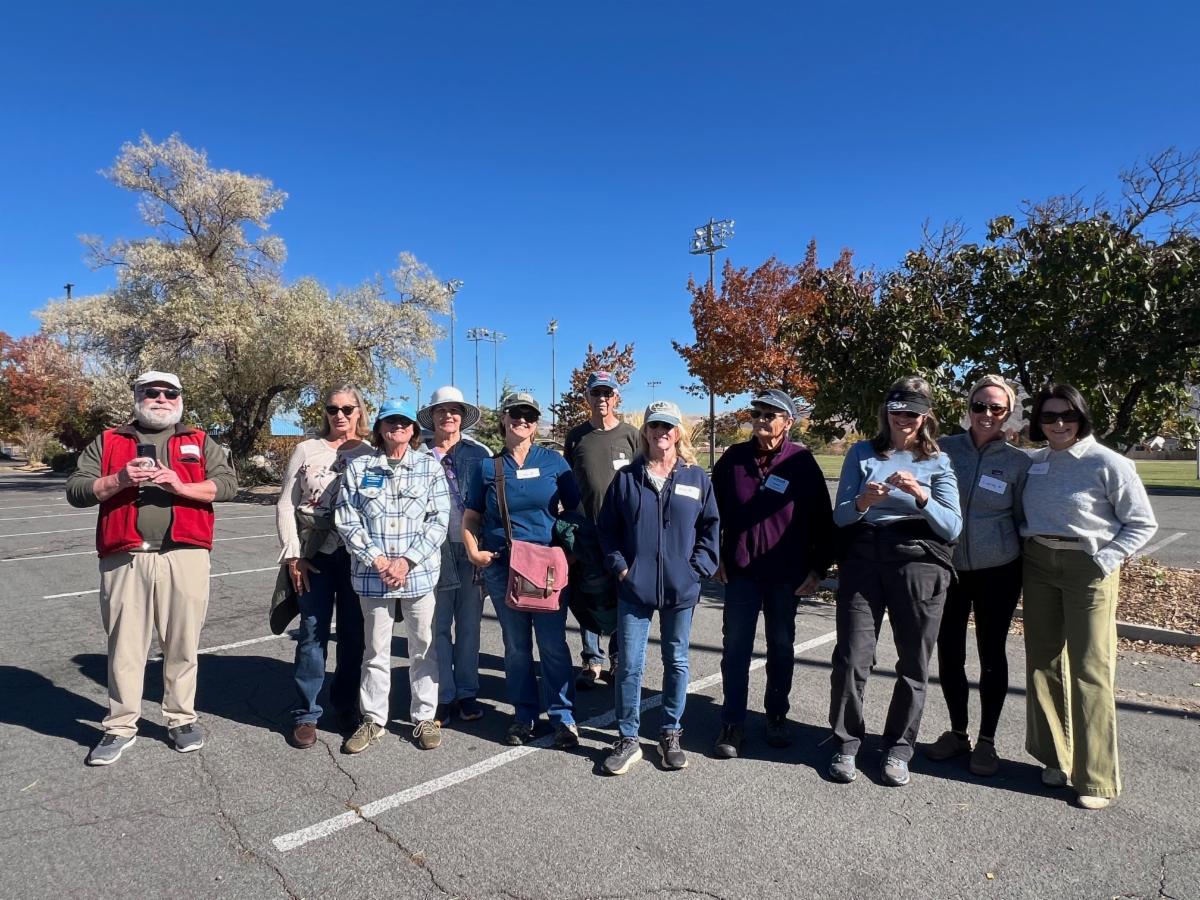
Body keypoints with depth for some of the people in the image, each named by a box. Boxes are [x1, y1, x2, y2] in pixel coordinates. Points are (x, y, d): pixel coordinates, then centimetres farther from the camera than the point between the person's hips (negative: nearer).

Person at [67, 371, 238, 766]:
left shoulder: (200, 442, 12)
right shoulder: (107, 442, 14)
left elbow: (227, 484, 1)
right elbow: (76, 490, 7)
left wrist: (180, 485, -14)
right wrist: (119, 479, -11)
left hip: (184, 556, 0)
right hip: (124, 559, 1)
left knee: (182, 643, 8)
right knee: (124, 644, 8)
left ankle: (181, 719, 23)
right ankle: (121, 727, 23)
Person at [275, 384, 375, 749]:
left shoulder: (370, 455, 4)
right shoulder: (306, 450, 5)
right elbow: (285, 504, 4)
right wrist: (293, 554, -4)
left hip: (357, 556, 0)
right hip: (314, 554, 0)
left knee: (353, 634, 7)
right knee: (312, 633, 1)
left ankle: (346, 706, 24)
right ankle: (306, 714, 14)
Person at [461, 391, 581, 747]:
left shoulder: (553, 461, 3)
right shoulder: (487, 466, 5)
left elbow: (576, 510, 7)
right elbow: (471, 517, 10)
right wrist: (473, 551, -4)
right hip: (501, 567, 1)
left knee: (553, 644, 1)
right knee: (516, 646, 12)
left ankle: (563, 716, 15)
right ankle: (524, 715, 26)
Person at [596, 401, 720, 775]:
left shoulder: (696, 477, 2)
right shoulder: (626, 477, 2)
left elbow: (711, 525, 5)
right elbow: (607, 527, 5)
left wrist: (698, 567, -4)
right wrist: (620, 566, -4)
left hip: (681, 589, 1)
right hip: (634, 588, 0)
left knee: (676, 662, 13)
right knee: (629, 665, 3)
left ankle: (670, 735, 29)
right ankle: (627, 739, 19)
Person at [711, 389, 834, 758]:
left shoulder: (802, 462, -5)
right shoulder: (733, 458, -1)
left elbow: (822, 519, -1)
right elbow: (714, 511, 8)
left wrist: (817, 568, -3)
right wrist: (716, 558, 4)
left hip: (787, 574, 0)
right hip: (741, 571, 1)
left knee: (781, 647, 14)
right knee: (735, 648, 2)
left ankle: (776, 716, 30)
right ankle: (732, 724, 12)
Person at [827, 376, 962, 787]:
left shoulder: (938, 462, 9)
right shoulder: (862, 453, 9)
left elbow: (952, 527, -1)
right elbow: (839, 516, 4)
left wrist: (922, 496, -18)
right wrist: (862, 501, -17)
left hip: (919, 564, 1)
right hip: (863, 561, 0)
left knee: (914, 662, 7)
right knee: (851, 657, -3)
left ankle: (898, 749, 24)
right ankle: (846, 743, 15)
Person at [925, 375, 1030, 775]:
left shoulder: (1018, 461, -3)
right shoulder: (945, 449, -2)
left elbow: (1023, 517, 5)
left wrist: (1029, 566, 4)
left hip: (998, 571, -1)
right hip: (949, 567, 1)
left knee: (992, 655, 9)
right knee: (949, 652, 8)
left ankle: (986, 741, 25)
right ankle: (957, 732, 28)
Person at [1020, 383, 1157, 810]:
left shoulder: (1108, 464, -7)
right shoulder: (1032, 463, 7)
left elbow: (1143, 523, -2)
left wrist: (1105, 560, -12)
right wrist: (1024, 546, 7)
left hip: (1087, 568, -5)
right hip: (1038, 565, 5)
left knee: (1090, 671, -3)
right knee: (1043, 663, 9)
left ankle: (1097, 778, 8)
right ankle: (1055, 758, 24)